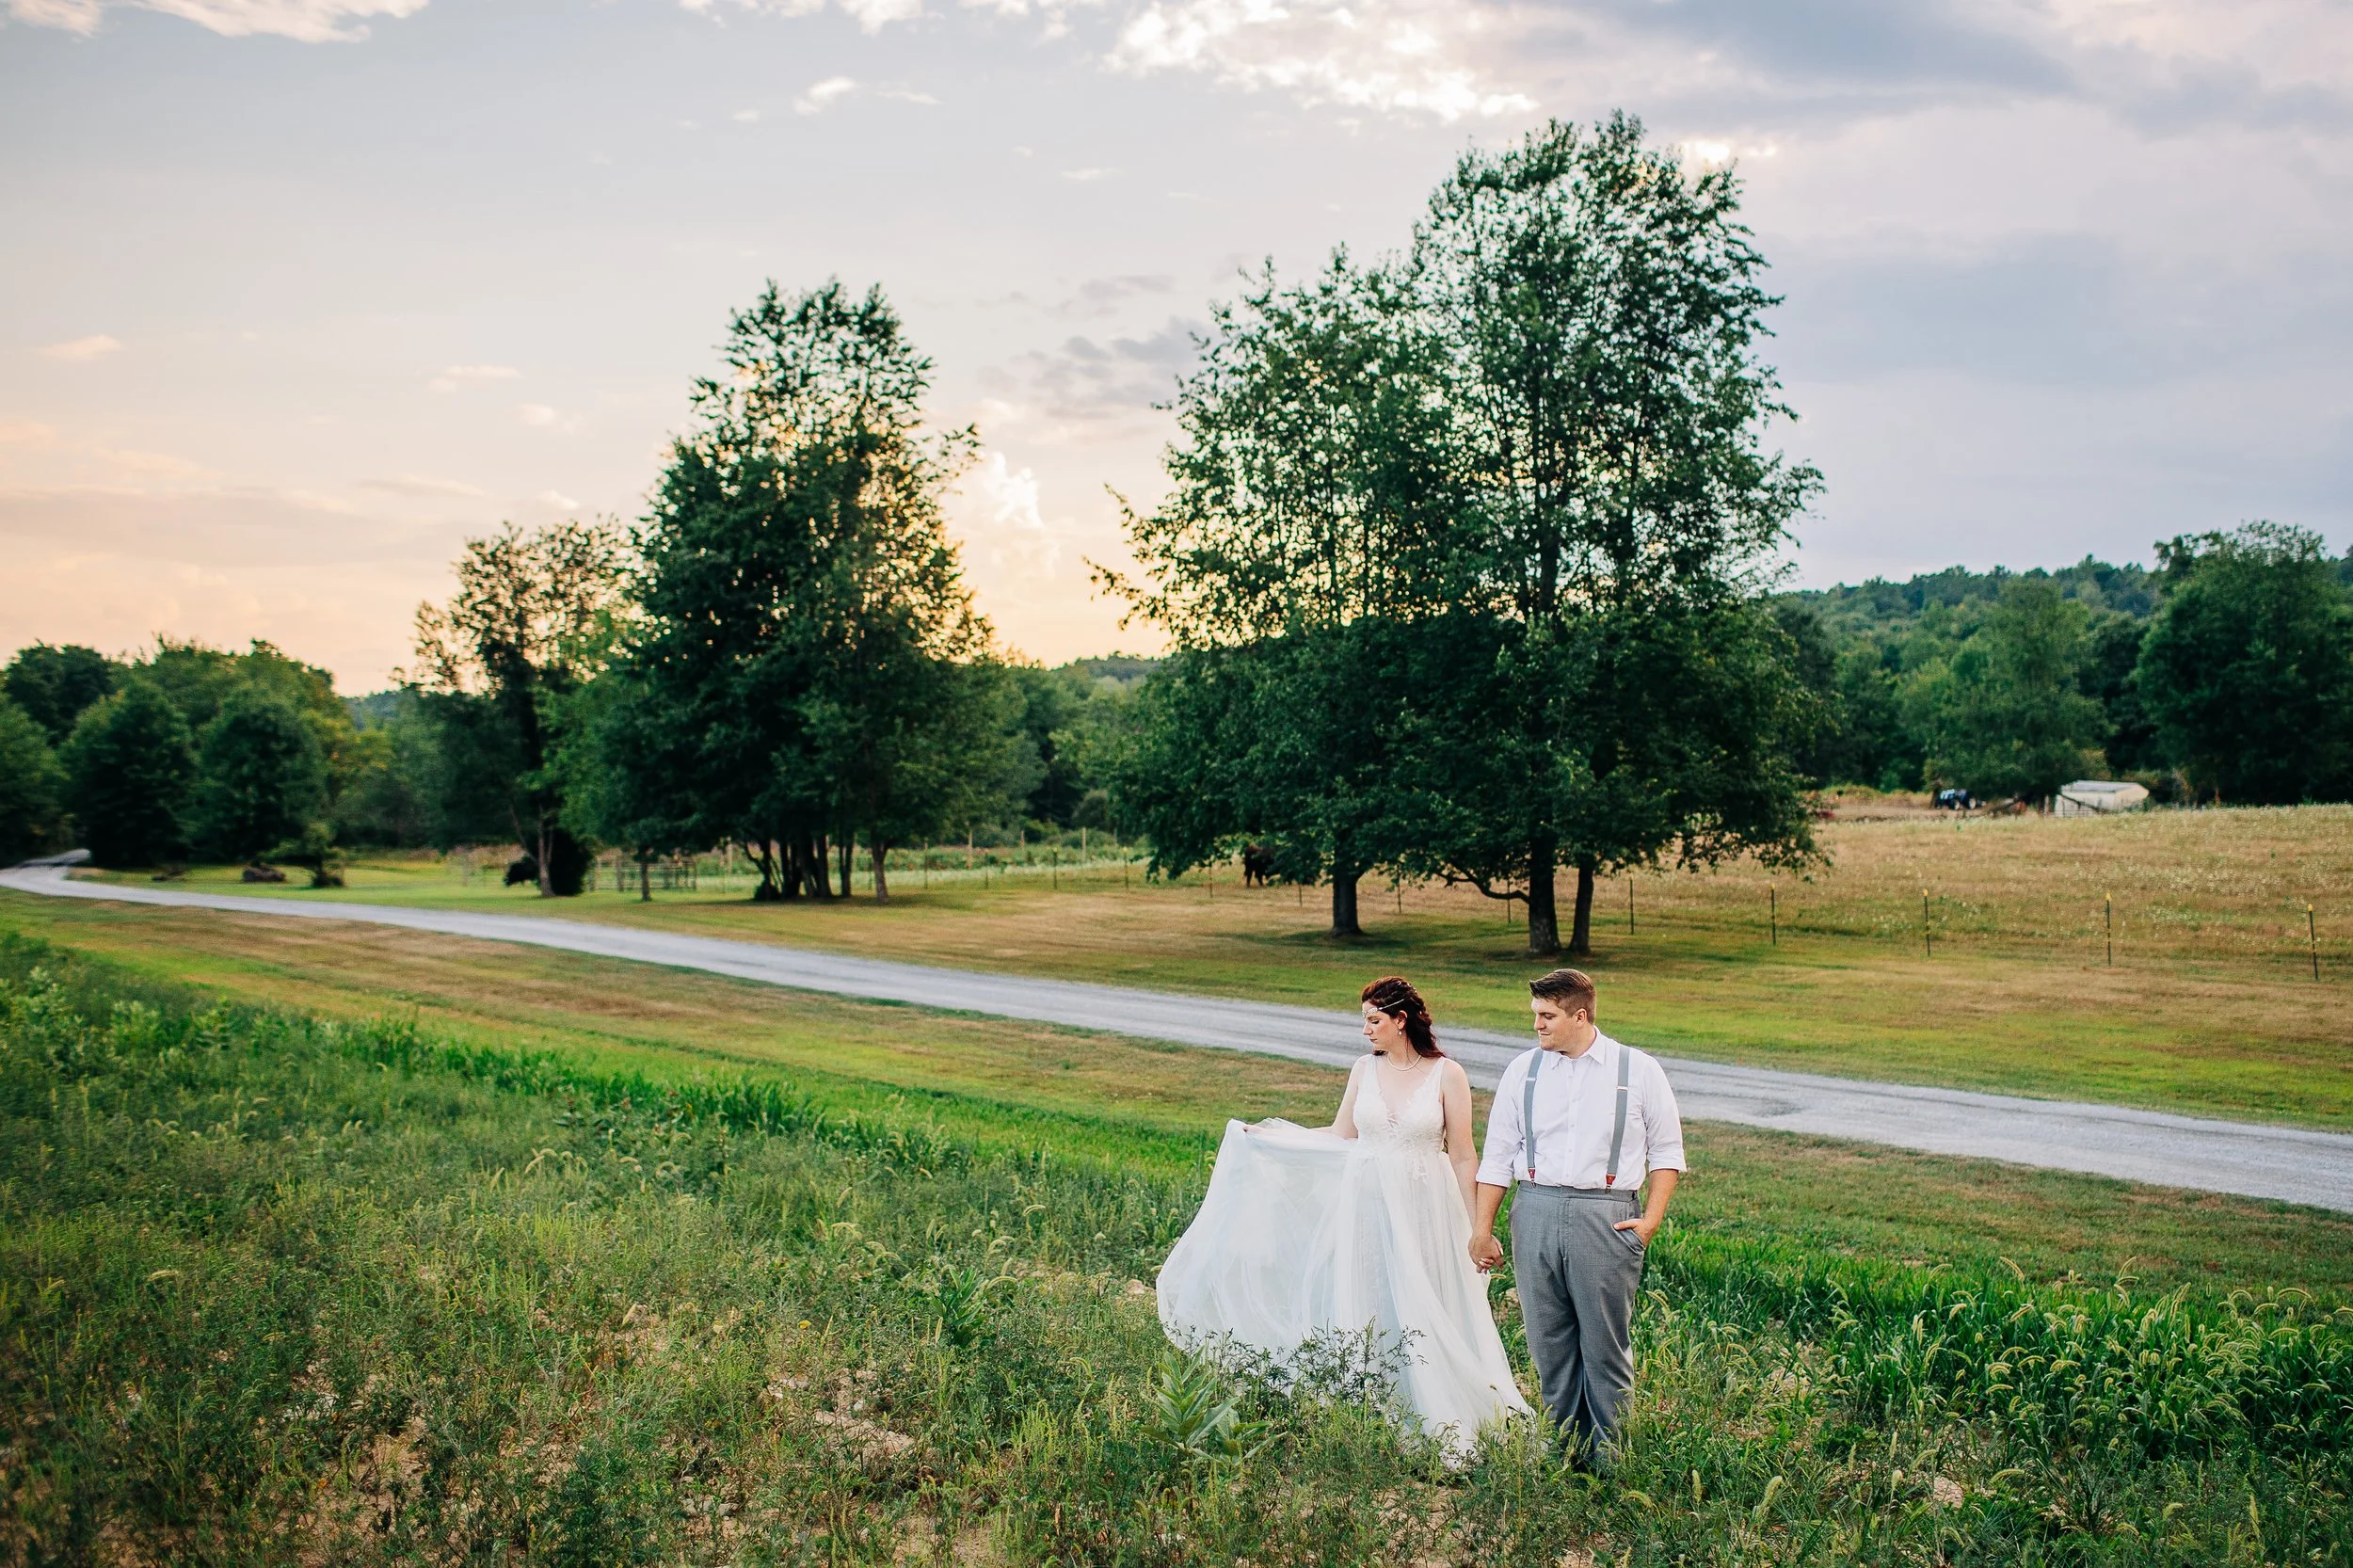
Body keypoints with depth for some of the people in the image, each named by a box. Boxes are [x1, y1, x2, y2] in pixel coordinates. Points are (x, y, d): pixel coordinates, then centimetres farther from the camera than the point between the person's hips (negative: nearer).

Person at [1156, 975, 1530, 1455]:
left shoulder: (1447, 1074, -6)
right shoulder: (1365, 1069, 5)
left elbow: (1463, 1156, -3)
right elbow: (1341, 1136, 12)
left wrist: (1475, 1227, -2)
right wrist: (1265, 1136, 10)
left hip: (1422, 1211, -3)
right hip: (1365, 1206, 3)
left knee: (1420, 1315, 0)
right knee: (1363, 1310, 6)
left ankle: (1433, 1425, 14)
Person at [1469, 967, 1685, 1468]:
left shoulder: (1639, 1070, 2)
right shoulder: (1523, 1070, 8)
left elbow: (1667, 1150, 8)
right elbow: (1497, 1155, 11)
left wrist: (1651, 1220, -2)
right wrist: (1482, 1229, 8)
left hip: (1606, 1215, -3)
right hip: (1535, 1211, 3)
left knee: (1606, 1345, 0)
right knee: (1548, 1341, 7)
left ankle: (1607, 1459, 10)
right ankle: (1561, 1448, 18)